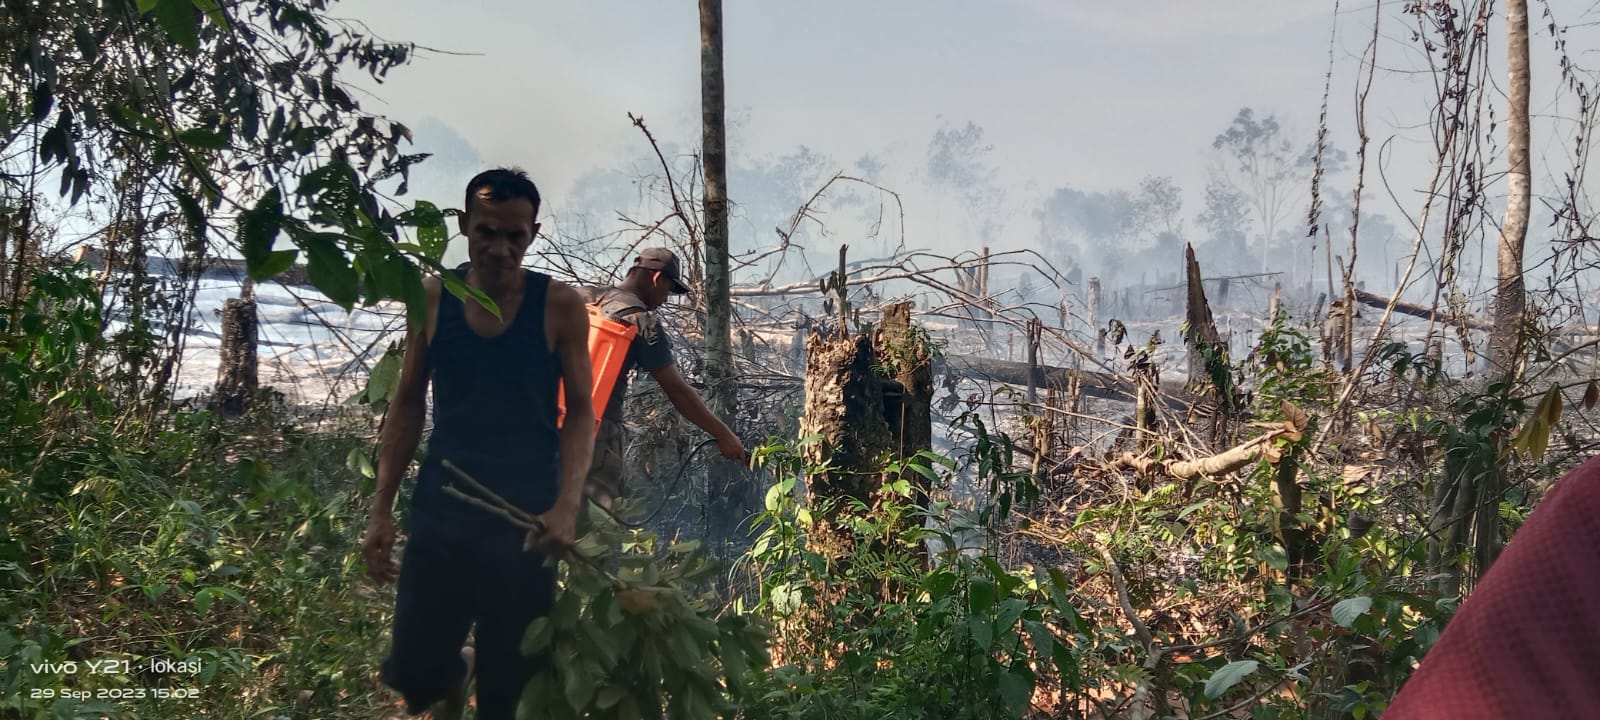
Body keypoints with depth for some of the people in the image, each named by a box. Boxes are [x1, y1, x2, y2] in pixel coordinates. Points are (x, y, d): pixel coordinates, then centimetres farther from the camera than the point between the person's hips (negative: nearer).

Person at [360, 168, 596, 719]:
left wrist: (568, 505, -19)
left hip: (527, 521, -2)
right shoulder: (432, 298, -2)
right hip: (440, 515, 2)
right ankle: (456, 670, 38)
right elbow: (408, 405, 6)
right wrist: (381, 508, 2)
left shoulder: (560, 306, -8)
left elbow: (580, 412, -4)